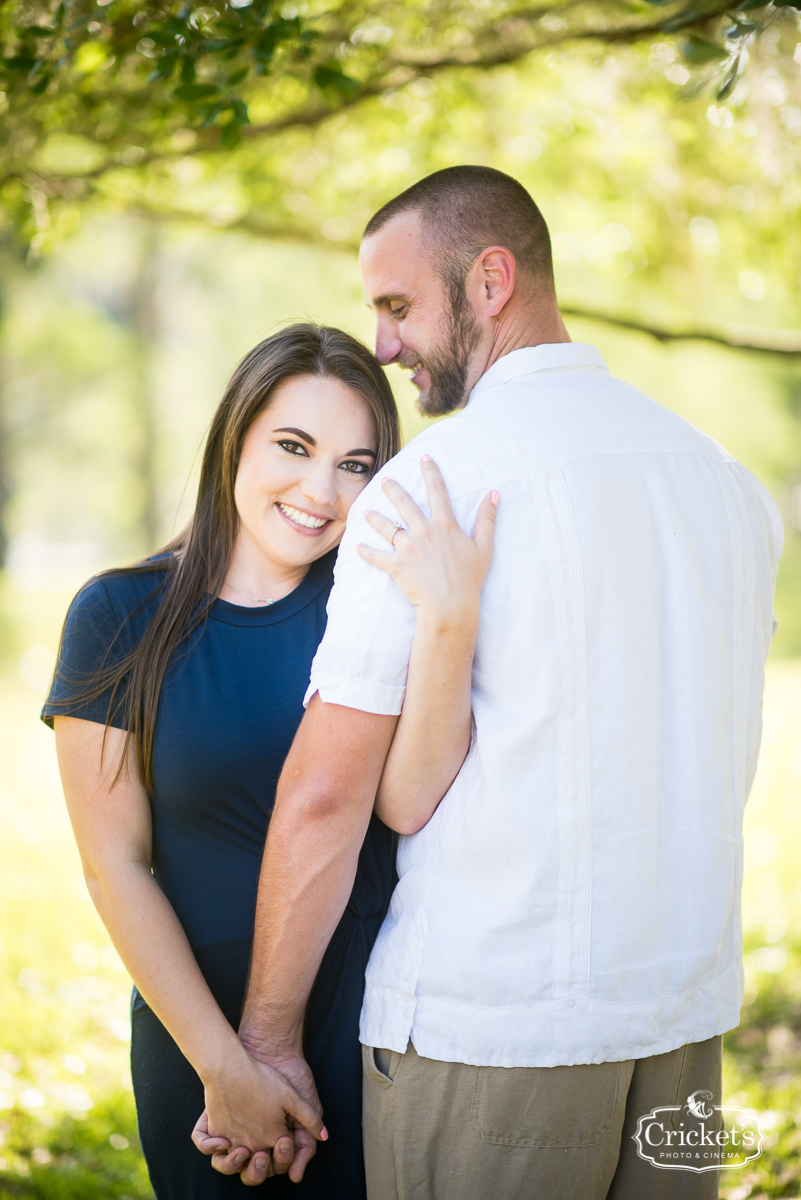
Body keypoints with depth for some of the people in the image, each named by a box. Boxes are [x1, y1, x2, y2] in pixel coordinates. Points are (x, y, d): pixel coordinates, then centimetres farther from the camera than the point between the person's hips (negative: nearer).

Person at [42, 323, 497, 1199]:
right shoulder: (121, 617, -6)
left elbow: (408, 802, -18)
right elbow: (116, 866, -7)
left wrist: (450, 621, -31)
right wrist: (224, 1064, -11)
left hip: (374, 1027, 1)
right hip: (200, 1022, -1)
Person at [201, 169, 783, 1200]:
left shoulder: (437, 477, -12)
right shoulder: (730, 482, 9)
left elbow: (325, 795, -13)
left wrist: (267, 1036, -5)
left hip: (487, 1022, -6)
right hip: (690, 1018, 7)